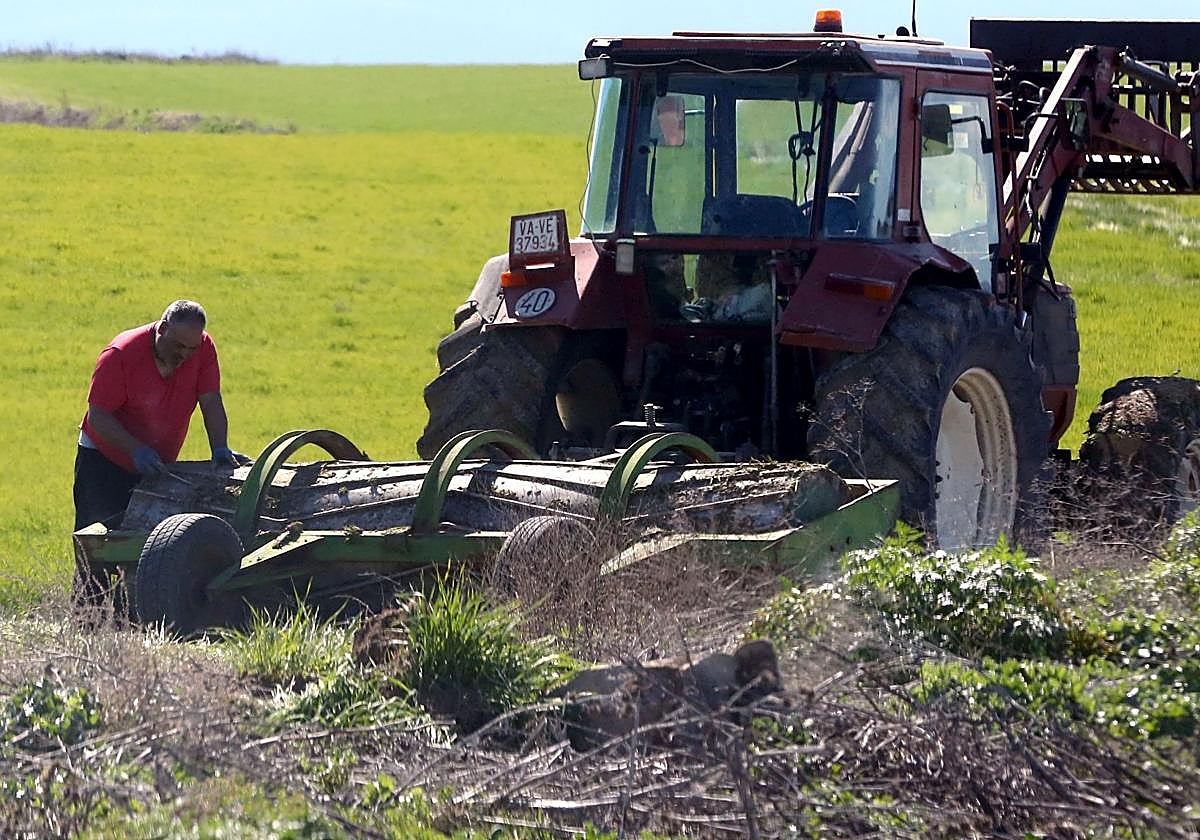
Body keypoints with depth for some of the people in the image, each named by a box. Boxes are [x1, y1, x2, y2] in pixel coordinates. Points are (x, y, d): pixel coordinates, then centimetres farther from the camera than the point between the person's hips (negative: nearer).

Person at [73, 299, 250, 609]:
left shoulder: (204, 349, -11)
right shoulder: (120, 354, -22)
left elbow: (211, 403, -9)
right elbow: (98, 416, -22)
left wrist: (220, 449, -24)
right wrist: (137, 450, -33)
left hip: (158, 465, 4)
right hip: (105, 460, -4)